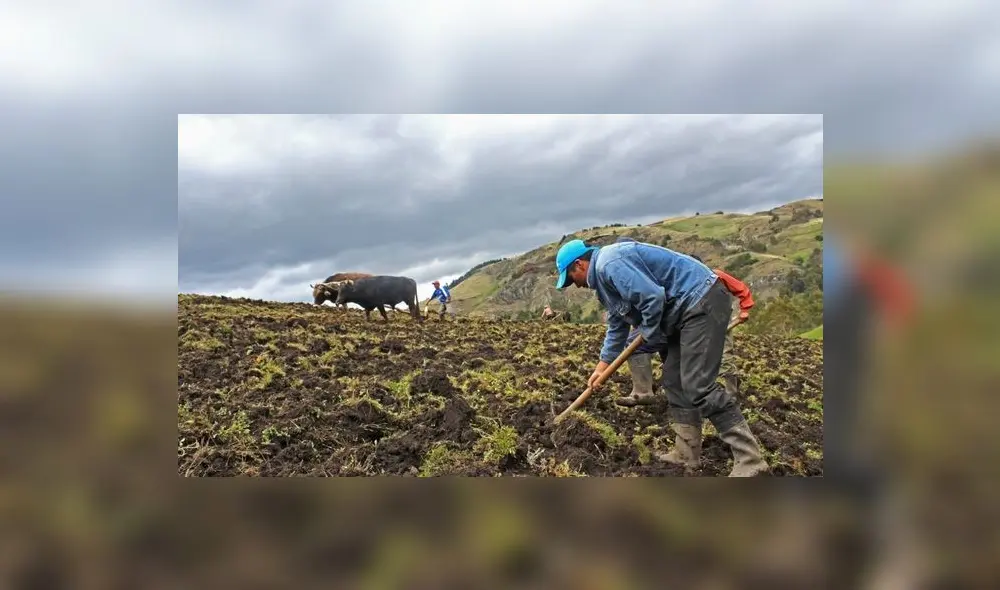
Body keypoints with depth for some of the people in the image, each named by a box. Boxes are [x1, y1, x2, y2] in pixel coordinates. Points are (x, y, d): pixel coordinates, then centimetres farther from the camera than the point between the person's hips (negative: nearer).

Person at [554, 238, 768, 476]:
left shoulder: (609, 264, -17)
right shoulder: (604, 274, 18)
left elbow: (653, 297, -25)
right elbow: (617, 325, 28)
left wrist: (652, 337, -6)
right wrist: (602, 365, 29)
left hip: (701, 300, -11)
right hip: (686, 308, 11)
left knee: (698, 385, -15)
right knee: (674, 382, 11)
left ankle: (749, 459, -8)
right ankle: (687, 453, 17)